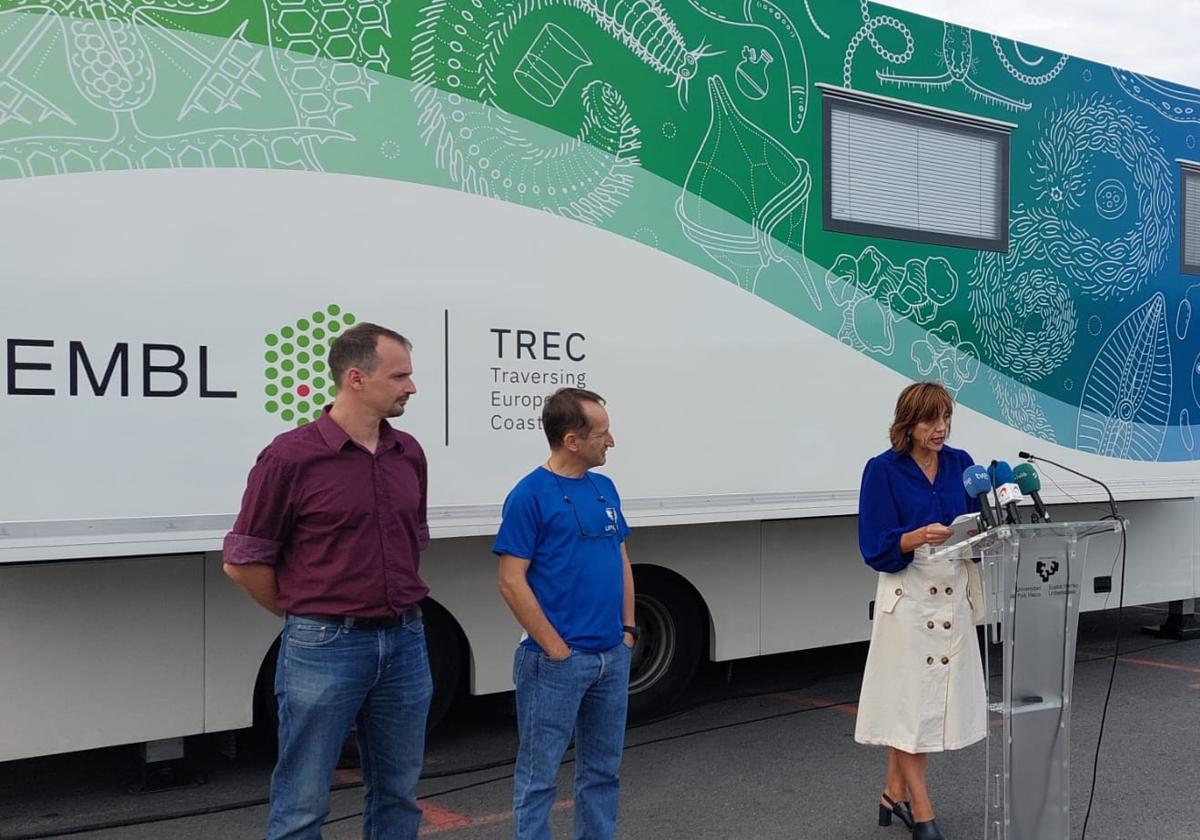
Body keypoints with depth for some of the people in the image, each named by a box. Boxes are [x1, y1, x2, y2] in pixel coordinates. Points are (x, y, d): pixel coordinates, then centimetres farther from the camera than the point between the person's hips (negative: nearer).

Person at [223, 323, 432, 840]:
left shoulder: (409, 454, 6)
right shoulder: (291, 457, -12)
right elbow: (243, 561, -6)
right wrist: (305, 612, 4)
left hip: (405, 642, 6)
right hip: (324, 649, -5)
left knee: (397, 795, 15)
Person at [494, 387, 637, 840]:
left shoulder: (605, 488, 10)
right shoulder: (530, 494, -12)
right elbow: (511, 582, -15)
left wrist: (628, 629, 9)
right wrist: (556, 648, -15)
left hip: (613, 656, 7)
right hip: (557, 660, -7)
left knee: (602, 769, 17)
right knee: (538, 774, 3)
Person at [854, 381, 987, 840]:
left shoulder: (960, 463, 4)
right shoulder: (883, 470, -10)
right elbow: (875, 547, -13)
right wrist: (920, 537, -29)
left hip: (953, 594, 5)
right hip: (909, 597, -5)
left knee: (936, 696, 11)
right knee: (909, 699, 0)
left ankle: (894, 794, 26)